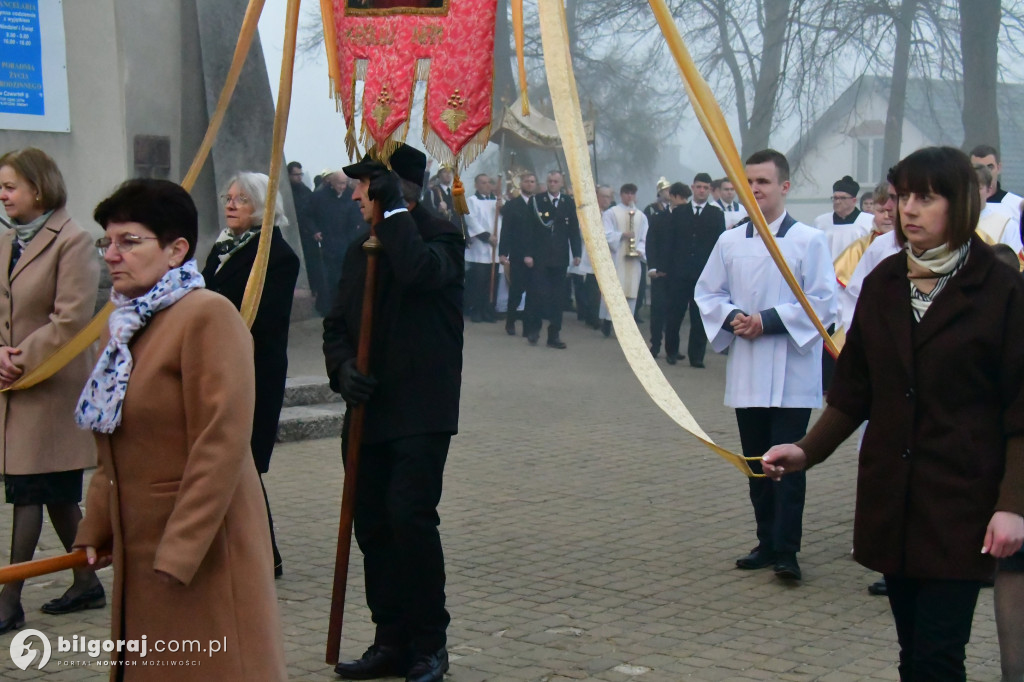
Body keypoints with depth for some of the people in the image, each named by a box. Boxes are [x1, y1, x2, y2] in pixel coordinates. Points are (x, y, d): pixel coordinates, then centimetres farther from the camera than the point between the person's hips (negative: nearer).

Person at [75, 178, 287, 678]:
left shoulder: (209, 316, -15)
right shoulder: (123, 324, 13)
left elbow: (221, 444, -20)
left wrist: (180, 551, -20)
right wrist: (96, 529, 13)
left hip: (202, 544, -8)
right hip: (138, 543, 8)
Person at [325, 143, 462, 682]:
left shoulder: (440, 237, -4)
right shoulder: (361, 250, 17)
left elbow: (420, 270, -28)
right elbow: (337, 324, 16)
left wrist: (394, 208, -18)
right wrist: (342, 367, -4)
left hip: (420, 413, -7)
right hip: (369, 410, 7)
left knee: (411, 518, -14)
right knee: (373, 526, 8)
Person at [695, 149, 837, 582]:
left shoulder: (808, 241, -5)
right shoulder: (730, 241, 8)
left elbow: (822, 302, -8)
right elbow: (707, 293, 14)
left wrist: (769, 320, -16)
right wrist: (731, 317, -7)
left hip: (792, 372, -5)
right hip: (746, 371, 5)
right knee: (756, 462, 11)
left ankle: (786, 550, -3)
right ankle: (767, 542, 22)